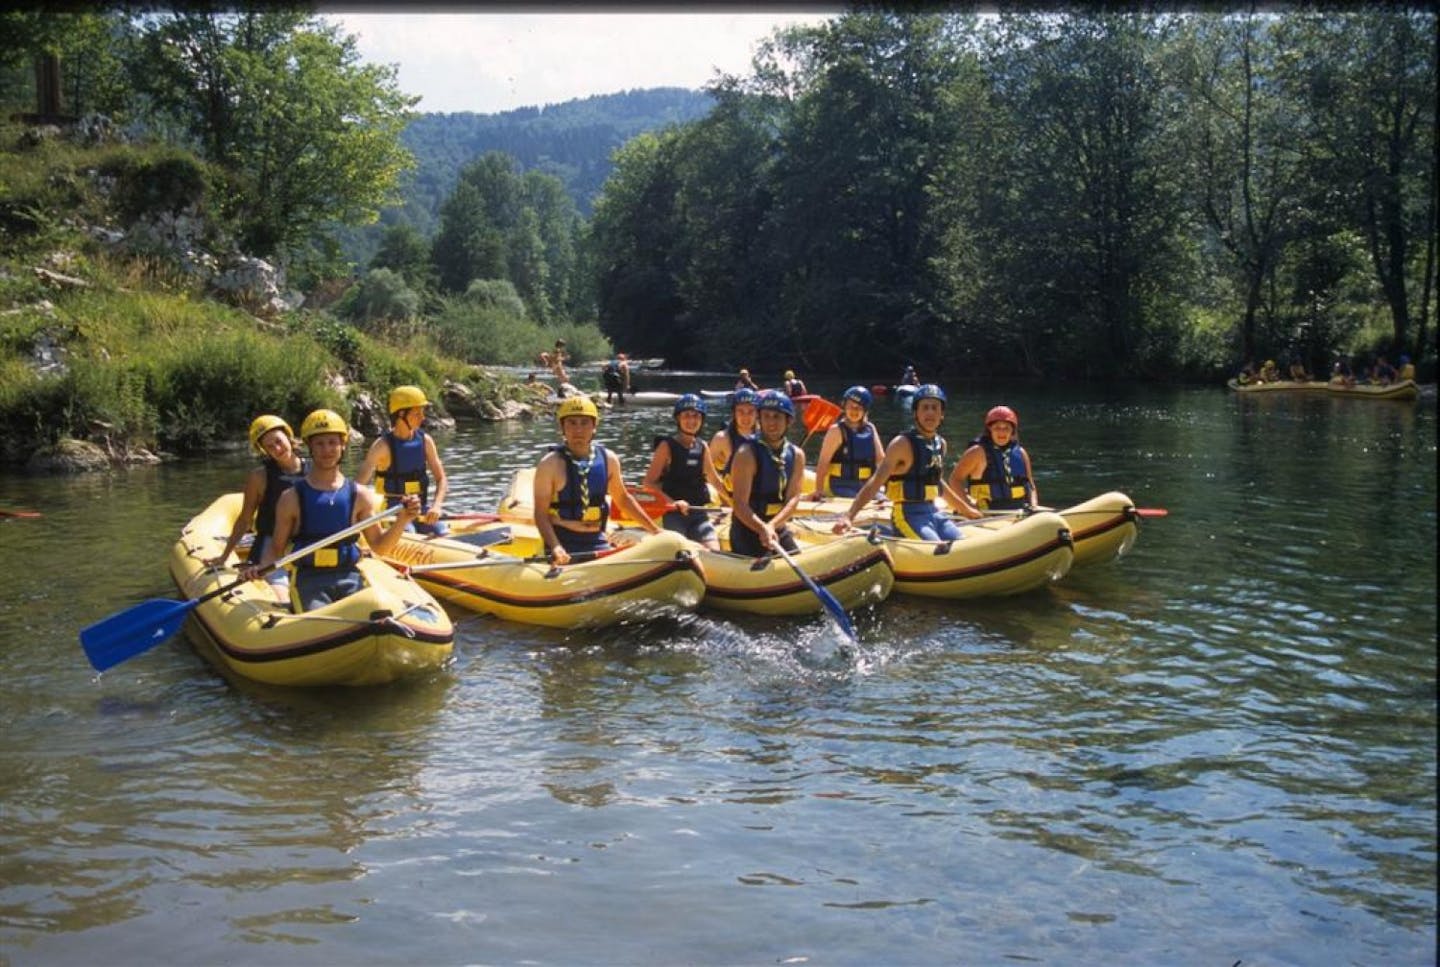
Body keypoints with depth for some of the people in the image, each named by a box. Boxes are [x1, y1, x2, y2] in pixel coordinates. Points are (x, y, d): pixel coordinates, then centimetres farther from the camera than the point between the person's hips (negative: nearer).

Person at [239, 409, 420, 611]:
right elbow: (277, 547, 8)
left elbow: (379, 546, 8)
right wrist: (260, 568, -12)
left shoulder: (360, 495, 7)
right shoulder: (292, 498, 3)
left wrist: (402, 520, -8)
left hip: (350, 578, 2)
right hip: (308, 580, -2)